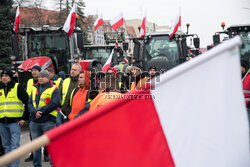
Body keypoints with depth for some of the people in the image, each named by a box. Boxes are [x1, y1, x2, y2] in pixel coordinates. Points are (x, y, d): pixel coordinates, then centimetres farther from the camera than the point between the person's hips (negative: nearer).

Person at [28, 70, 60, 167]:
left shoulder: (54, 89, 0)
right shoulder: (35, 89, 16)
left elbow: (54, 104, -12)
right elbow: (29, 103, 8)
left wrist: (41, 112, -15)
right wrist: (35, 112, -12)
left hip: (48, 121, -5)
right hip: (34, 121, 5)